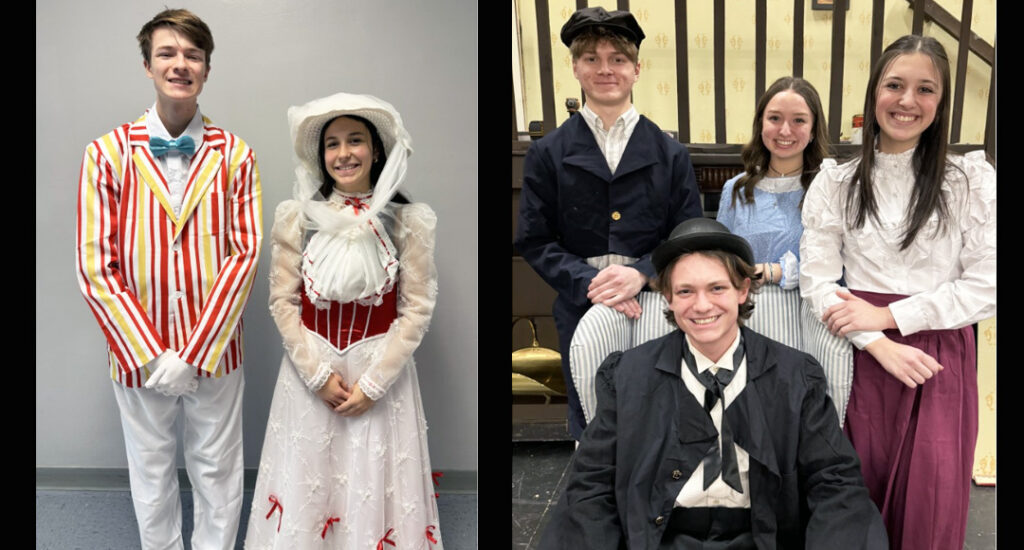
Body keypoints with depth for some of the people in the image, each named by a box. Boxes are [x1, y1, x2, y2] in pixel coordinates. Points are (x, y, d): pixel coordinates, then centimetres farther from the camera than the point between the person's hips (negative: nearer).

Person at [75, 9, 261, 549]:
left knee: (218, 474, 13)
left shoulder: (235, 155, -2)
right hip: (138, 355, 0)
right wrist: (149, 355, -13)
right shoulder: (107, 154, -4)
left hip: (215, 352, 0)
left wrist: (195, 354, -14)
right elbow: (95, 265, -6)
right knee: (152, 474, 16)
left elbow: (244, 254, -7)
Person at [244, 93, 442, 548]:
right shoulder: (296, 217, -1)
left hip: (381, 374, -1)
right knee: (305, 486, 10)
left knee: (375, 488, 6)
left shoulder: (409, 221, -5)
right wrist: (319, 374, -9)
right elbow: (283, 302, -1)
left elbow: (417, 309, -5)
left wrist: (373, 382, -10)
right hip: (310, 373, 1)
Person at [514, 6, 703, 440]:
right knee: (591, 427, 11)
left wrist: (641, 274, -16)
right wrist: (589, 283, -16)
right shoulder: (547, 154, 3)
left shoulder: (670, 154, 6)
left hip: (655, 310, 1)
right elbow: (534, 241, -1)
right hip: (582, 313, 0)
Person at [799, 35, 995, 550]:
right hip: (862, 355, 1)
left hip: (942, 358, 0)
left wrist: (887, 315, -10)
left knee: (932, 507, 1)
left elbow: (987, 284, -4)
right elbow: (817, 280, -3)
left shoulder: (972, 180, 2)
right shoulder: (835, 183, 3)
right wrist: (881, 347, -14)